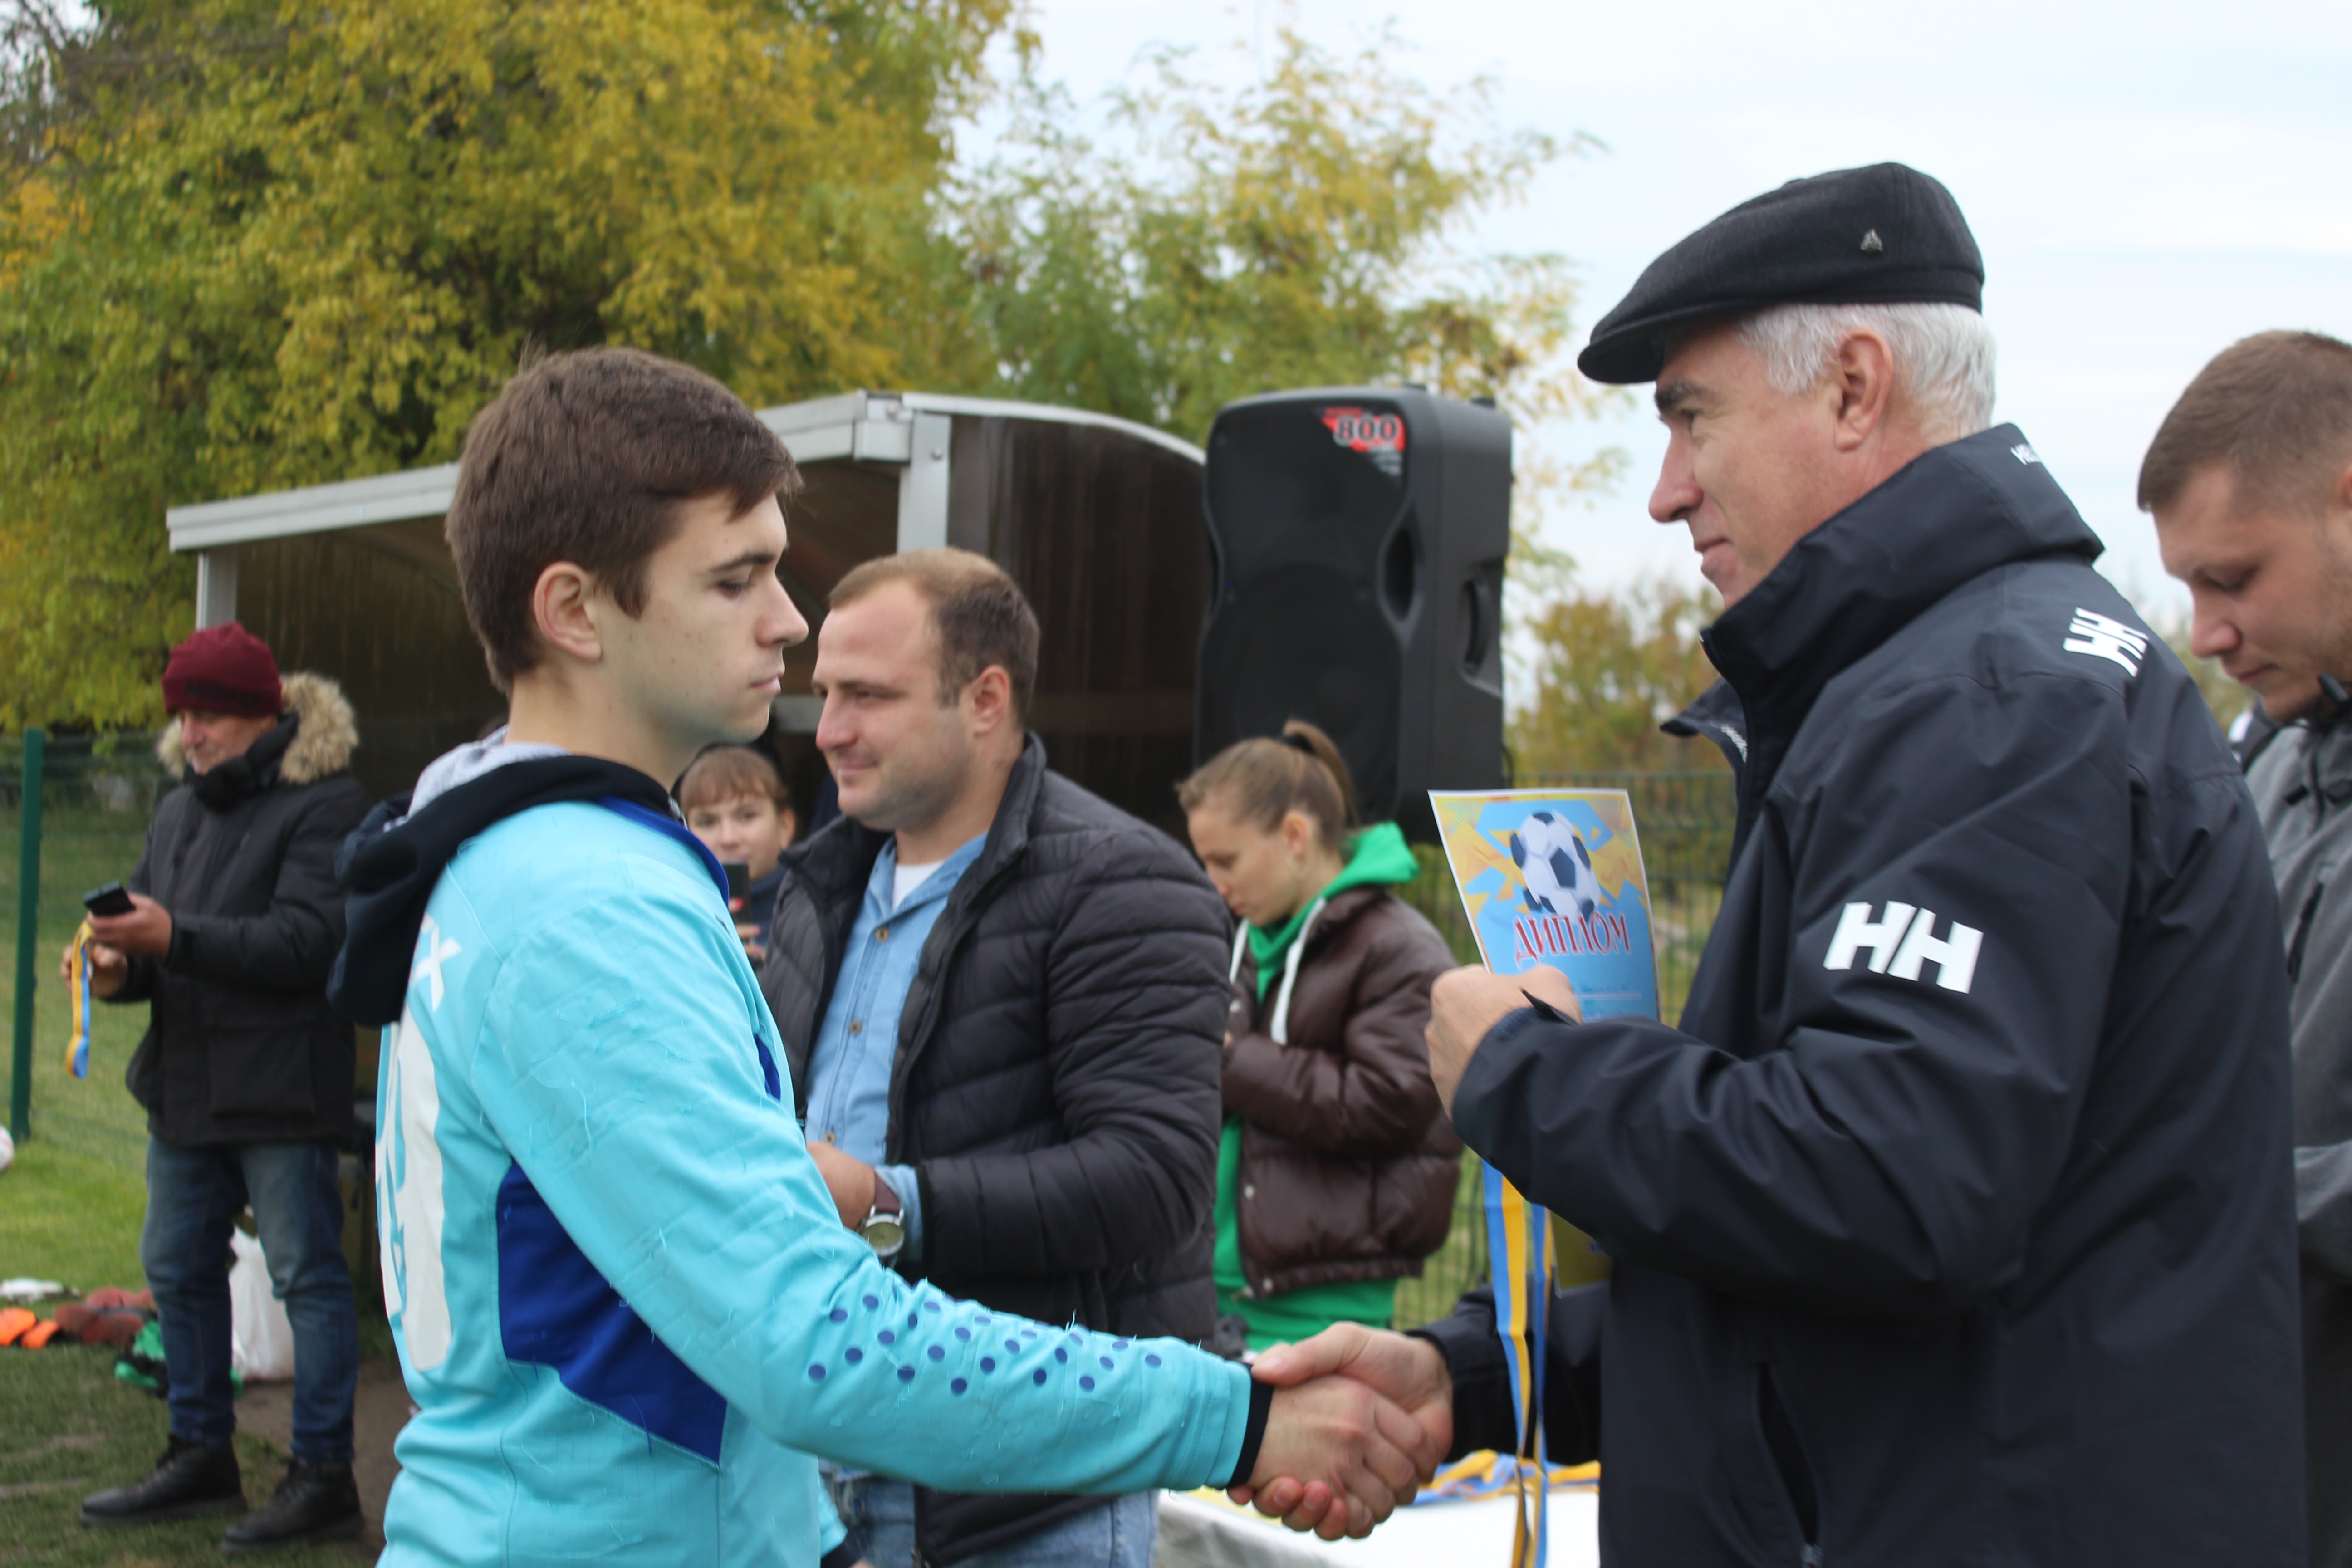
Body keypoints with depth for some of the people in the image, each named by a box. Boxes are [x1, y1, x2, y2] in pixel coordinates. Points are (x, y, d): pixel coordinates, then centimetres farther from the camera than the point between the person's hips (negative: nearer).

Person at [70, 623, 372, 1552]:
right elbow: (155, 928, 18)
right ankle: (201, 1458, 28)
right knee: (178, 1273, 15)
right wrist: (120, 968, -5)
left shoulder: (324, 805, -10)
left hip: (282, 1089, -9)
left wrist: (175, 937, -26)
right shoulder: (180, 810, 16)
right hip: (186, 1084, 9)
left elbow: (305, 942, -21)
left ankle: (324, 1476, 4)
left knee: (306, 1277, -3)